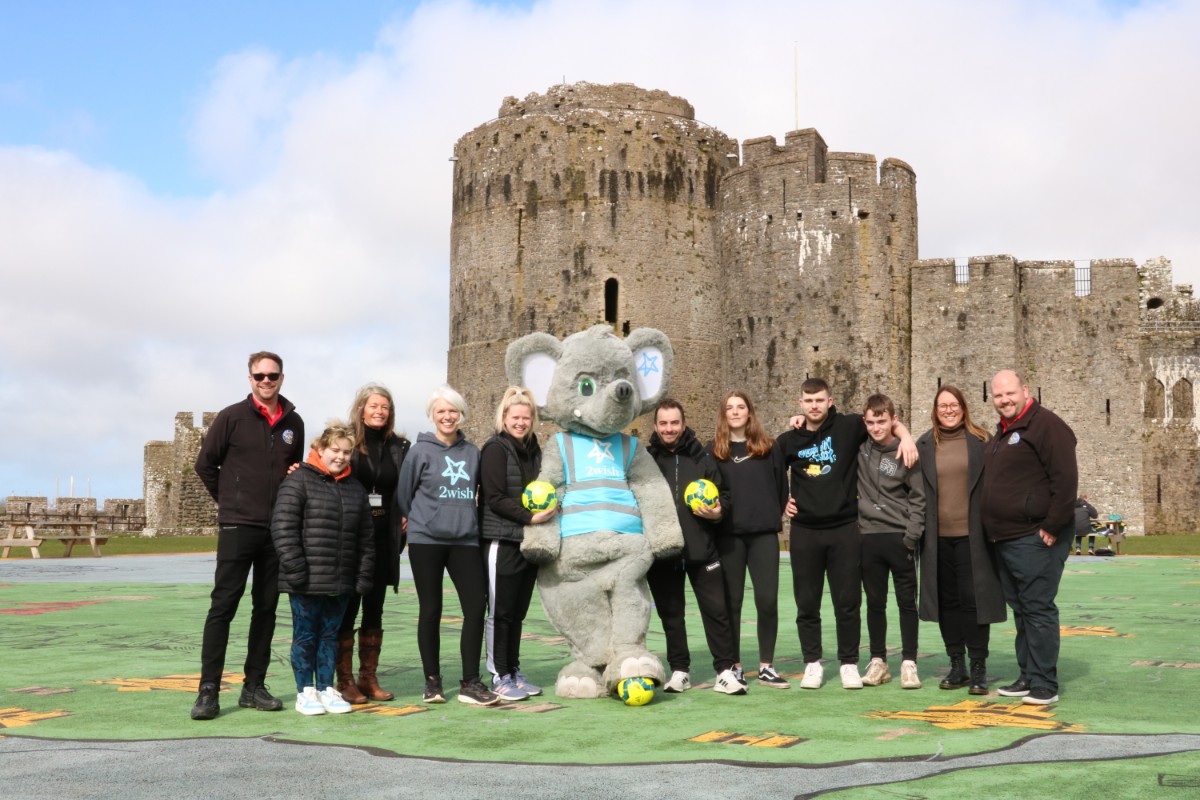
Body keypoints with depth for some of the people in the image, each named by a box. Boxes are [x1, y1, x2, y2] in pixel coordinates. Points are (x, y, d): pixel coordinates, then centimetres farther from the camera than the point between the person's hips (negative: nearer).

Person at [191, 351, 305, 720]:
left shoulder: (293, 423, 11)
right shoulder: (232, 417, -2)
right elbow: (205, 464, 3)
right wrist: (229, 502, 5)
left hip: (278, 529, 5)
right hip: (237, 527, -4)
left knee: (266, 608, 7)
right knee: (223, 606, -6)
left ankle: (254, 686, 15)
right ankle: (208, 690, -3)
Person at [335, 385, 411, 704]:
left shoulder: (399, 447, 8)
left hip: (383, 539, 4)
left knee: (374, 609, 9)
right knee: (347, 608, 0)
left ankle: (369, 679, 17)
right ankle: (345, 681, 7)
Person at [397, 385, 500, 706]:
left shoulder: (472, 452, 10)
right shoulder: (420, 451, -1)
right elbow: (403, 496, 5)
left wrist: (466, 520, 11)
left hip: (465, 540, 3)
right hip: (426, 540, -3)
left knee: (475, 607, -5)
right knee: (430, 611, 3)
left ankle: (470, 683, 2)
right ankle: (432, 681, 14)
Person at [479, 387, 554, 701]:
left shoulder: (533, 450, 14)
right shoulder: (495, 449, -7)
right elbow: (495, 498, -14)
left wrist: (548, 507, 3)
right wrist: (529, 517, -22)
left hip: (529, 542, 7)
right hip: (502, 541, -7)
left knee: (518, 611, 12)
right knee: (500, 611, 0)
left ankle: (514, 671, 20)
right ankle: (500, 676, 7)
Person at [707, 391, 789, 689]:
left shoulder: (769, 447, 8)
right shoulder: (713, 450, 6)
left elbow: (781, 487, 10)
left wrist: (775, 516, 3)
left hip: (764, 533, 0)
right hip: (729, 535, 0)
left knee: (767, 600, -2)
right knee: (731, 602, 4)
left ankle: (766, 667, 9)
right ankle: (735, 666, 12)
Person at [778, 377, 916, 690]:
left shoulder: (848, 427, -2)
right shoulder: (790, 440, 4)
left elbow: (889, 421, 5)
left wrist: (905, 437, -14)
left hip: (845, 529, -2)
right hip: (805, 532, 2)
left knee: (848, 602, 3)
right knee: (807, 604, 6)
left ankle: (849, 664, 15)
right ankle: (812, 663, 18)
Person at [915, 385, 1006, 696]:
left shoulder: (980, 442, 4)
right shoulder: (924, 445, 8)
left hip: (972, 536, -2)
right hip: (937, 538, 2)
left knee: (973, 599, -2)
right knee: (948, 600, 7)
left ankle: (978, 668, 5)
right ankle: (957, 665, 16)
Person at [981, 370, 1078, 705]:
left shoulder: (1045, 424, -10)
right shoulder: (1003, 432, 19)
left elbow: (1065, 479, -17)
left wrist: (1053, 526, -18)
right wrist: (995, 531, 19)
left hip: (1035, 539, -9)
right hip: (1006, 539, 10)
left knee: (1038, 608, -7)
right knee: (1021, 608, 13)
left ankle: (1044, 685, -2)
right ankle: (1028, 677, 21)